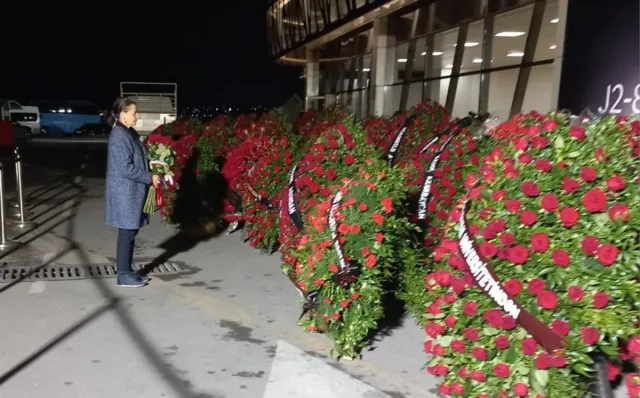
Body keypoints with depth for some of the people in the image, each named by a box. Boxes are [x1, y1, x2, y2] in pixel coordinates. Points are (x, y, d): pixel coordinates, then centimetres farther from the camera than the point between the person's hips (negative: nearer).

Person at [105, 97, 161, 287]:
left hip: (132, 192, 10)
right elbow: (125, 168, -22)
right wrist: (149, 178, -15)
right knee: (127, 233, -3)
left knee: (131, 231, 14)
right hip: (125, 192, -10)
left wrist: (150, 174, 6)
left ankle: (128, 271, 23)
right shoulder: (119, 136, -18)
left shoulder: (130, 133, 13)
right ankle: (124, 276, 7)